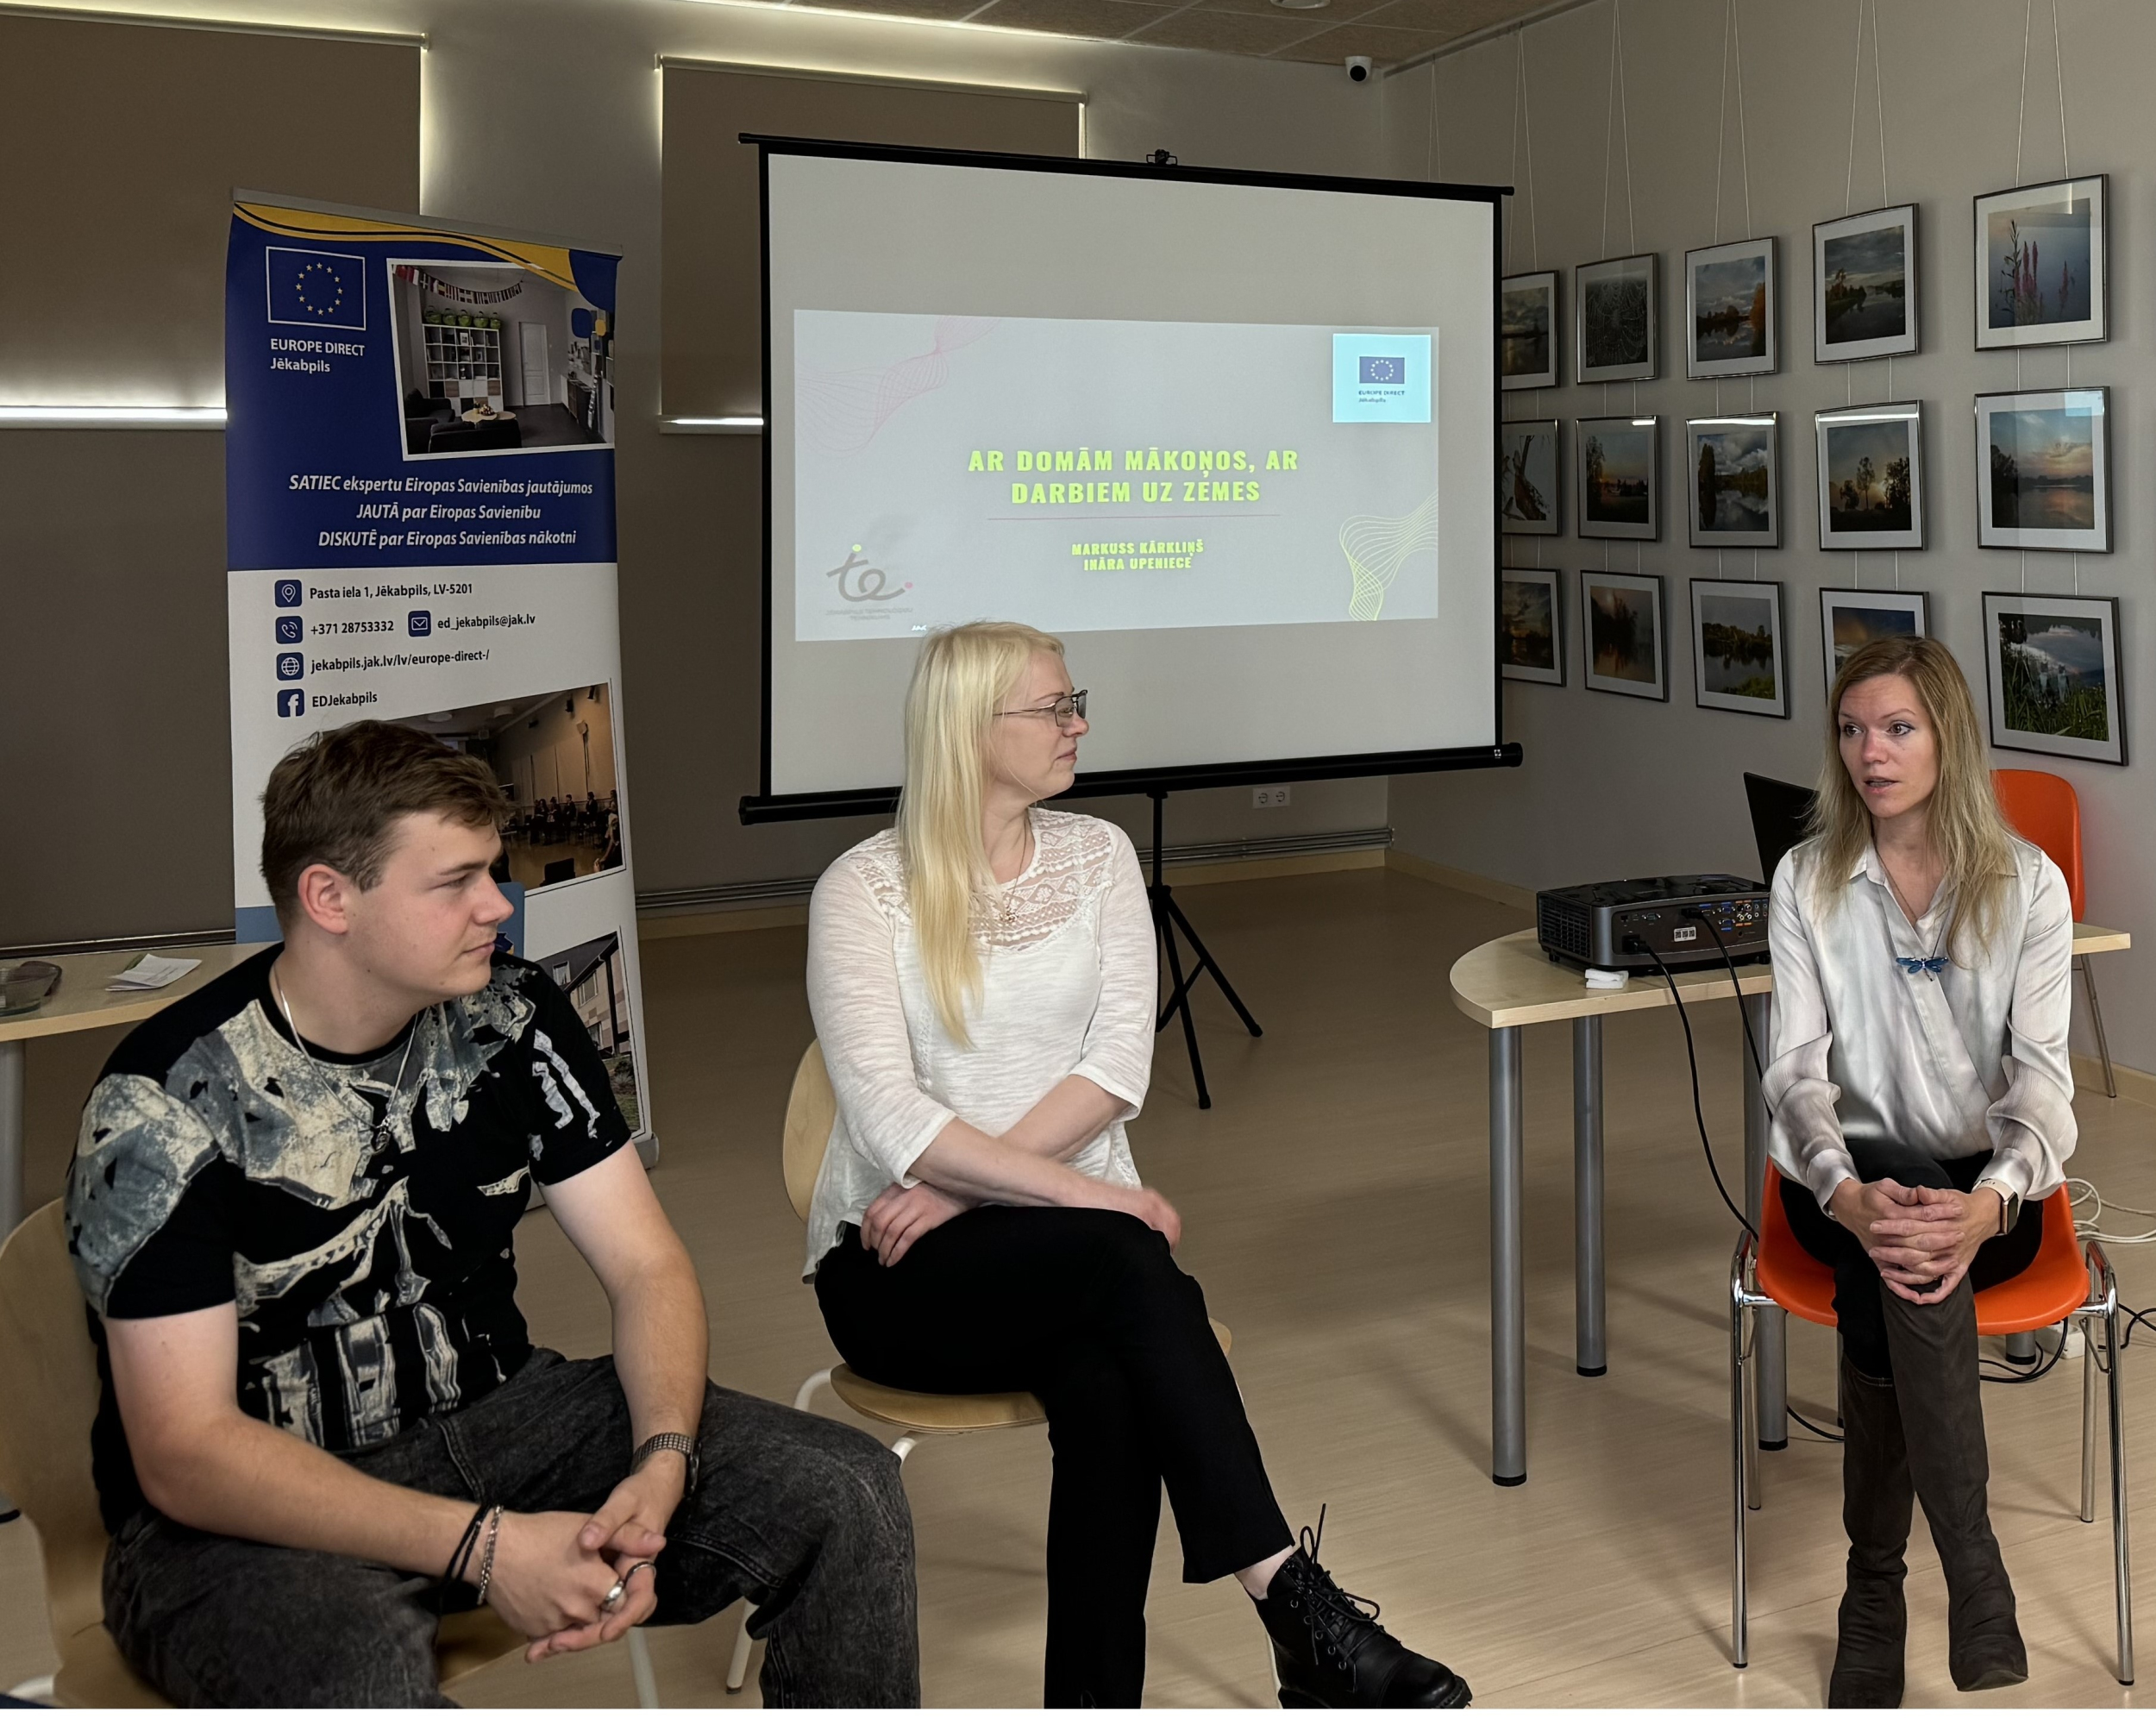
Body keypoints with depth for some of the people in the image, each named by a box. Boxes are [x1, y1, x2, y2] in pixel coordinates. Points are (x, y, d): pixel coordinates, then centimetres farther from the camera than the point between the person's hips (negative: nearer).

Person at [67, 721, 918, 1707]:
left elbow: (646, 1267, -2)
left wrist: (661, 1467, -22)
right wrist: (483, 1546, -30)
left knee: (850, 1496, -13)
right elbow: (186, 1453, -21)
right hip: (247, 1508, -5)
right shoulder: (166, 1104, -18)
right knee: (369, 1680, -41)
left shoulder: (513, 1019, -3)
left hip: (492, 1420, 5)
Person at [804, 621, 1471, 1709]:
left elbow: (1117, 1067, -3)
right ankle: (1298, 1610, -31)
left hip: (1067, 1249, 3)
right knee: (1124, 1260, -33)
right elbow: (888, 1116, -16)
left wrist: (965, 1187, -15)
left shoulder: (1097, 855, 8)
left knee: (1106, 1383, -32)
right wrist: (1085, 1193, -23)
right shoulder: (864, 890, -5)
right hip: (899, 1267, -3)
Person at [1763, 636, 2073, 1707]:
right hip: (1850, 1180, 1)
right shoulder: (1806, 881, 2)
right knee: (1893, 1252, -35)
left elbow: (2041, 1071, -9)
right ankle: (1971, 1559, -28)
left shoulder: (2027, 884, -1)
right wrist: (1846, 1192, -28)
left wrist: (1992, 1200, -31)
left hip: (1986, 1187, 0)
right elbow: (1798, 1068, -7)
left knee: (1882, 1292, -34)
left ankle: (1875, 1583, -22)